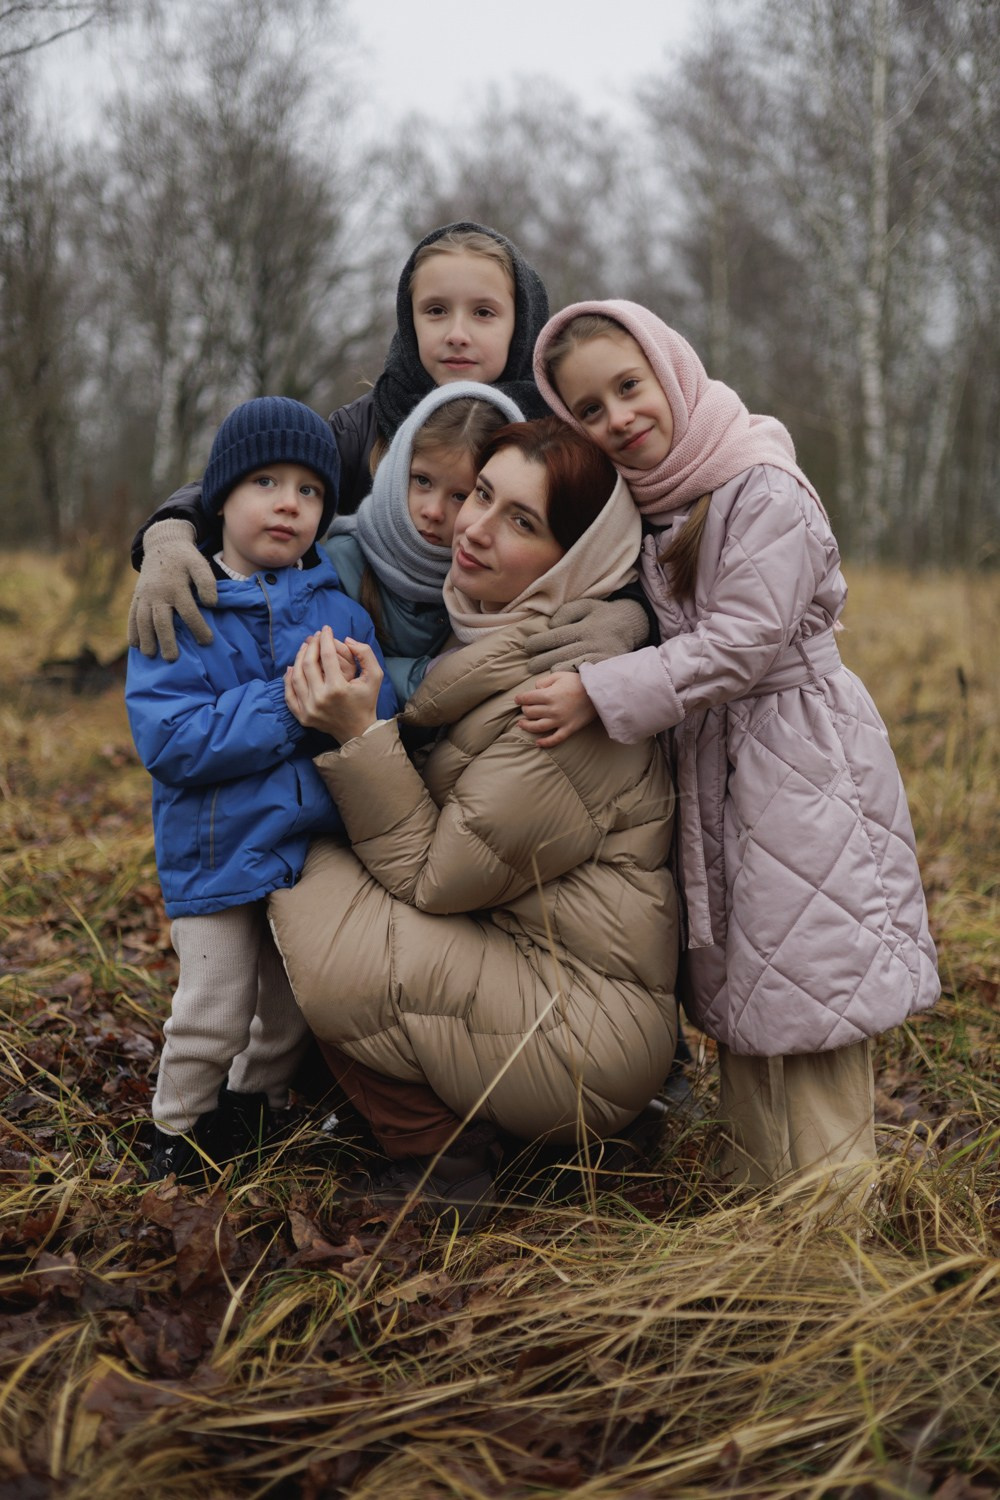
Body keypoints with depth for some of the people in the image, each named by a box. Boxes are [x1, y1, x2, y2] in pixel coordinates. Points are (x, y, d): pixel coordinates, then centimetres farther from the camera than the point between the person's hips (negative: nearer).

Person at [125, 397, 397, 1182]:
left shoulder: (339, 607, 0)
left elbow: (383, 716, -5)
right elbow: (169, 740, -21)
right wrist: (288, 706, -25)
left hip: (318, 845, 4)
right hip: (217, 855, -3)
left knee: (295, 1008, 18)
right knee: (212, 1018, 1)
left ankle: (256, 1104, 44)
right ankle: (180, 1134, 27)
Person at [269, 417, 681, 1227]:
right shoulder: (497, 632, 5)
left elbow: (433, 877, -18)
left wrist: (360, 733, -23)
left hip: (591, 1034, -10)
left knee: (313, 893, -15)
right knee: (323, 862, 11)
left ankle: (440, 1162, -1)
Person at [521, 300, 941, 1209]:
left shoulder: (762, 488, -15)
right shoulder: (633, 504, 8)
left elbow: (742, 644, -21)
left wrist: (601, 695, -23)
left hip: (797, 760, -8)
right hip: (705, 761, 8)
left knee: (808, 981, -4)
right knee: (735, 988, 14)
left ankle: (831, 1201, 6)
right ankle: (758, 1194, 26)